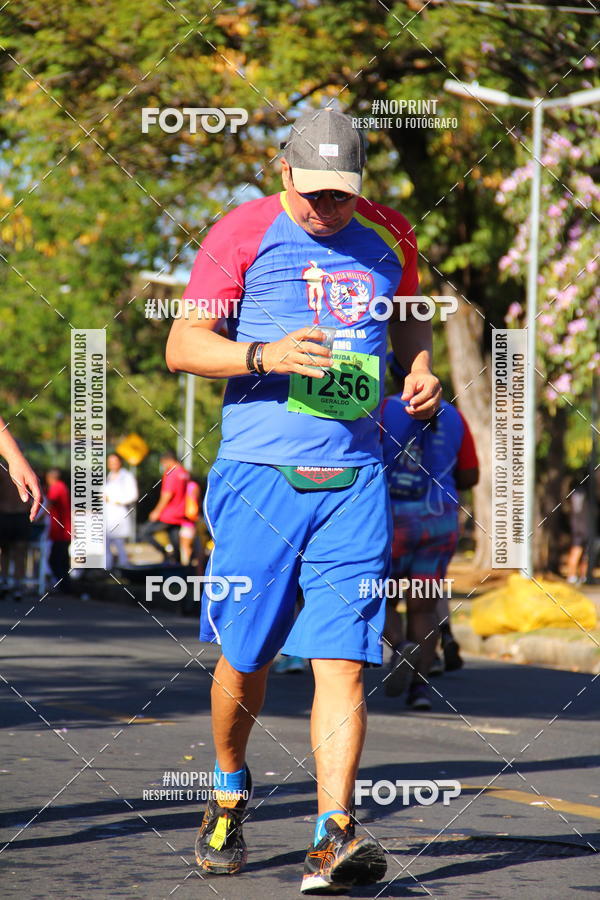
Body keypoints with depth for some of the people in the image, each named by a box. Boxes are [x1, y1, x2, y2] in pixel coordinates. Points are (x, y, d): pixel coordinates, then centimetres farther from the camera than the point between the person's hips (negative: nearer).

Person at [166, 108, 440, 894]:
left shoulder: (389, 237, 11)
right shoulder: (244, 233, -1)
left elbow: (408, 317, 30)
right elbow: (182, 345, -3)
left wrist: (420, 371, 10)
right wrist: (264, 355, -20)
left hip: (354, 481, 2)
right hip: (260, 475, -2)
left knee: (342, 660, -8)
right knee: (245, 658, 5)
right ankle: (229, 790, 33)